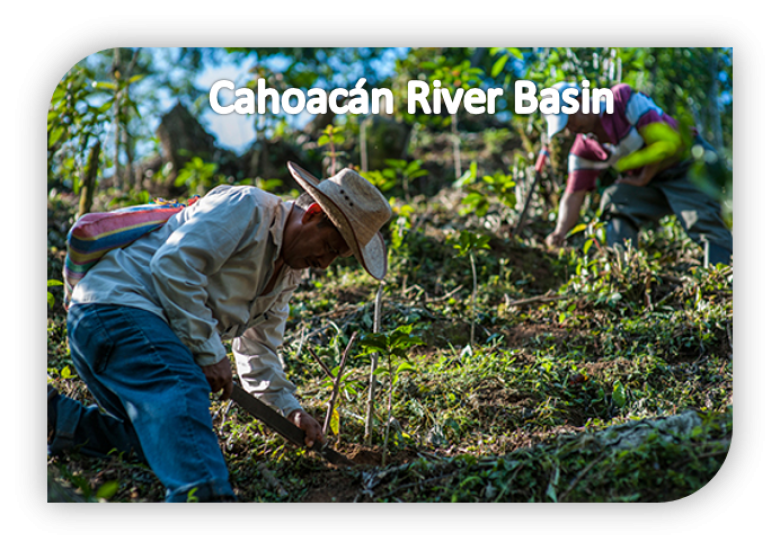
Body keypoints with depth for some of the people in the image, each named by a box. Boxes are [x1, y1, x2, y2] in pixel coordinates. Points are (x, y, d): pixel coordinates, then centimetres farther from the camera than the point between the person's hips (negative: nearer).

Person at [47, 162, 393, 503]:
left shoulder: (289, 274, 19)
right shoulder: (244, 207, -11)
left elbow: (258, 350, 25)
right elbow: (173, 263, -22)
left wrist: (288, 407, 10)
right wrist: (209, 353, -21)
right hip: (116, 304, -10)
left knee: (167, 438, -1)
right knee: (183, 387, -34)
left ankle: (58, 418, -1)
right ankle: (204, 493, -53)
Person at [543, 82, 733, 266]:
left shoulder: (623, 98, -19)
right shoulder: (583, 149, -1)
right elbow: (574, 194, -4)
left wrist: (643, 179, -14)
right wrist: (560, 231, -20)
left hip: (686, 162, -6)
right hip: (653, 181, 6)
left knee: (706, 224, -20)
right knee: (614, 201, -14)